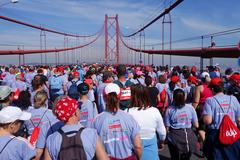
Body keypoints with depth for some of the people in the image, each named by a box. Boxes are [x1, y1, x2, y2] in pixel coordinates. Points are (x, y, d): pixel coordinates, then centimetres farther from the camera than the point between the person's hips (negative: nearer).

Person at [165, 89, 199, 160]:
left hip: (175, 138, -1)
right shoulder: (190, 107, -6)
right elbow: (196, 125, -1)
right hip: (188, 136, 2)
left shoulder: (169, 109, -11)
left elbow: (167, 128, -10)